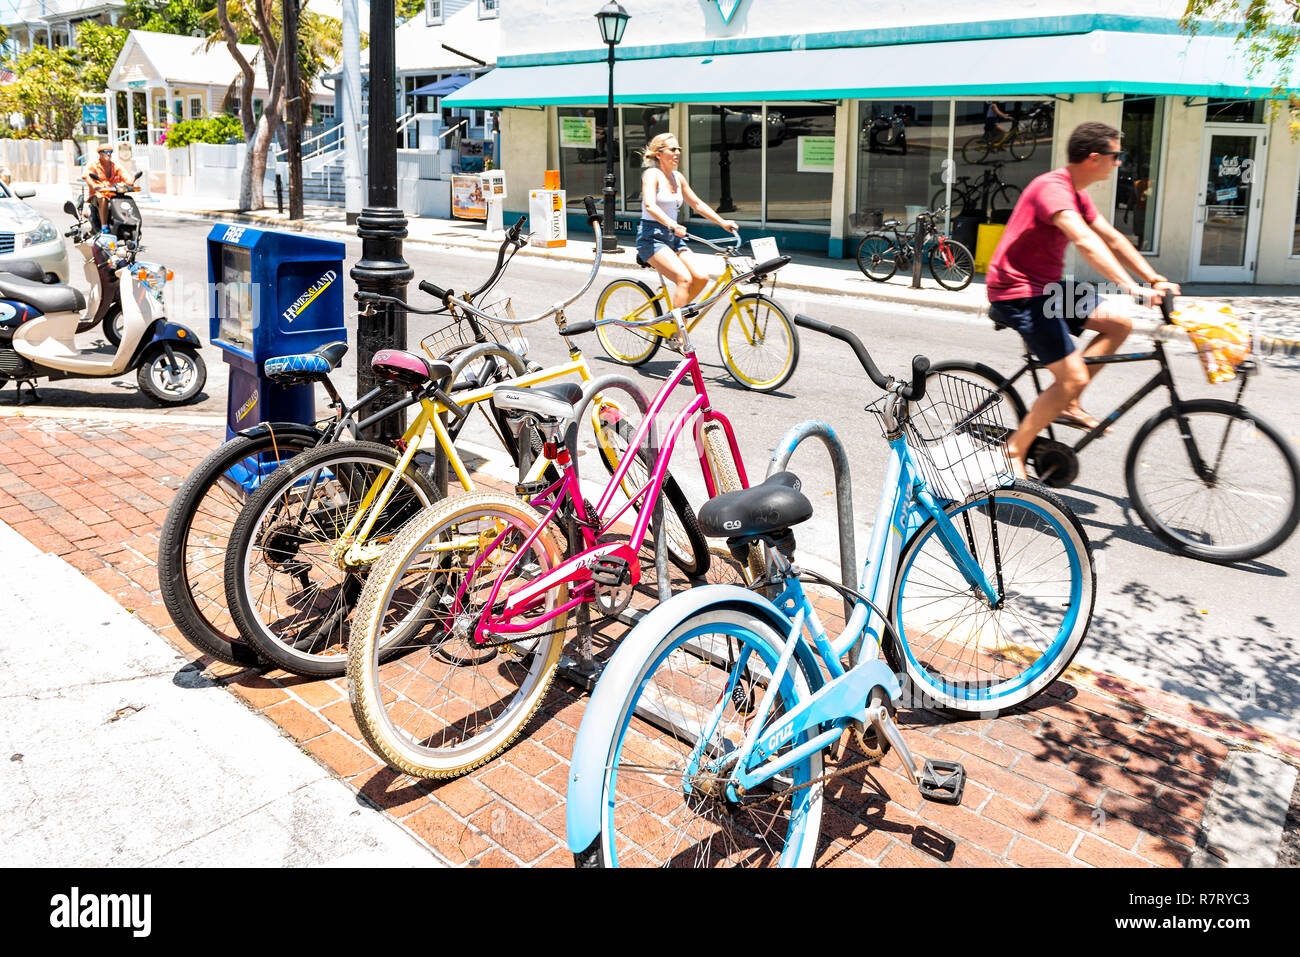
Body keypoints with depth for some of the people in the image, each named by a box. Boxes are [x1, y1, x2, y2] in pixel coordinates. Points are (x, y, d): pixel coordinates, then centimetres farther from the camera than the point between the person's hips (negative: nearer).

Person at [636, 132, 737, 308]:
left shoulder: (678, 177, 13)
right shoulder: (652, 174, -9)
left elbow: (697, 204, 19)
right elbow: (650, 205, -26)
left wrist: (723, 222, 8)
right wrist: (672, 225, -42)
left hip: (673, 238, 7)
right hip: (651, 236, -7)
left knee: (701, 277, -9)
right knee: (685, 279, -24)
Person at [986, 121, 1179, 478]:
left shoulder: (1076, 194, 13)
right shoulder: (1052, 188, -20)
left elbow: (1112, 238, 16)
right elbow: (1085, 241, -33)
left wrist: (1156, 281, 10)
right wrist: (1130, 287, -40)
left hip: (1046, 287, 10)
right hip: (1017, 293, -10)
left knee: (1119, 323, 4)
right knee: (1073, 378, -14)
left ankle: (1066, 405, 10)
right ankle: (1013, 451, -2)